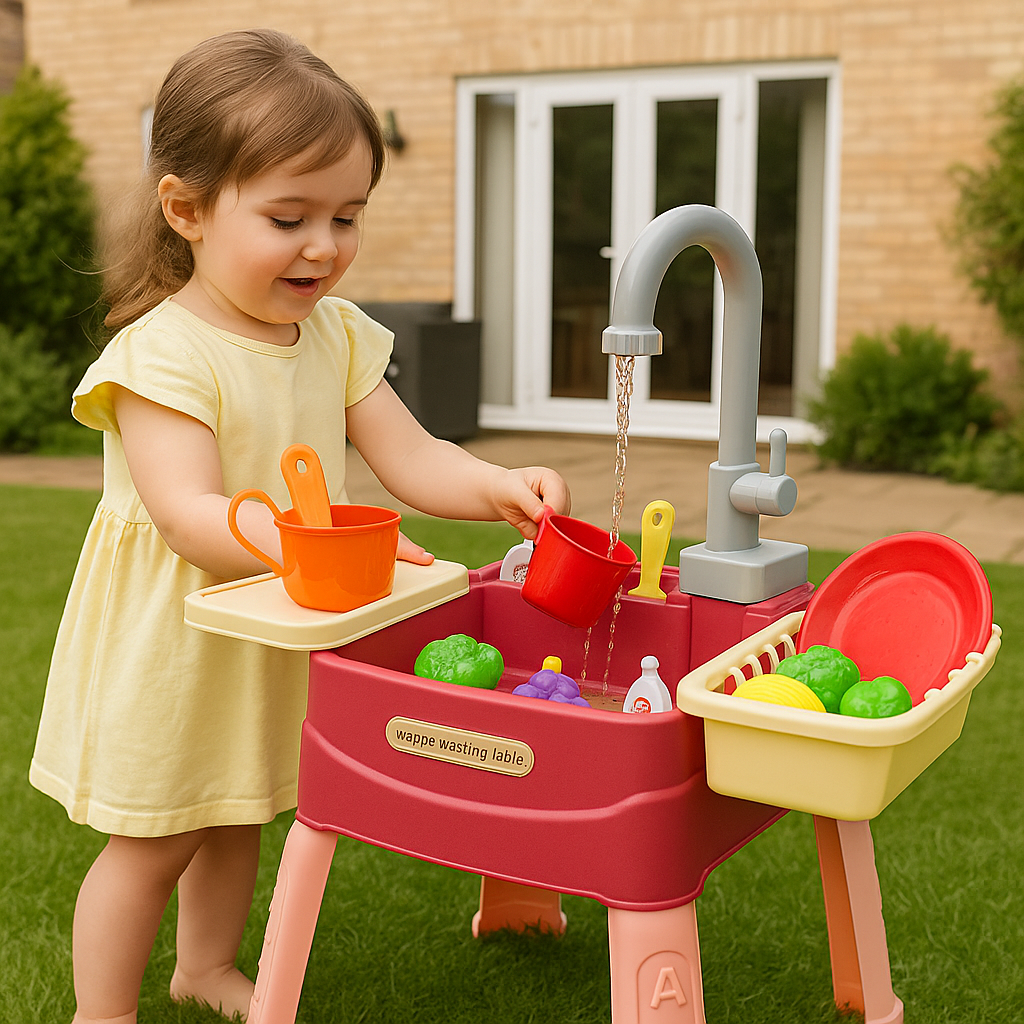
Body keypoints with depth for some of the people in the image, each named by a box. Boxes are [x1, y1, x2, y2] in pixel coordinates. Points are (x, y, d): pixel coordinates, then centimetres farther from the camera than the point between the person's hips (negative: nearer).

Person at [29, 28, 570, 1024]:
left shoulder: (339, 335, -1)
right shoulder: (161, 354, -23)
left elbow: (408, 456, -5)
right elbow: (192, 517, -31)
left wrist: (495, 486, -26)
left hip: (275, 641, 7)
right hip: (174, 643, -6)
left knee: (236, 814, 24)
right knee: (152, 840, 8)